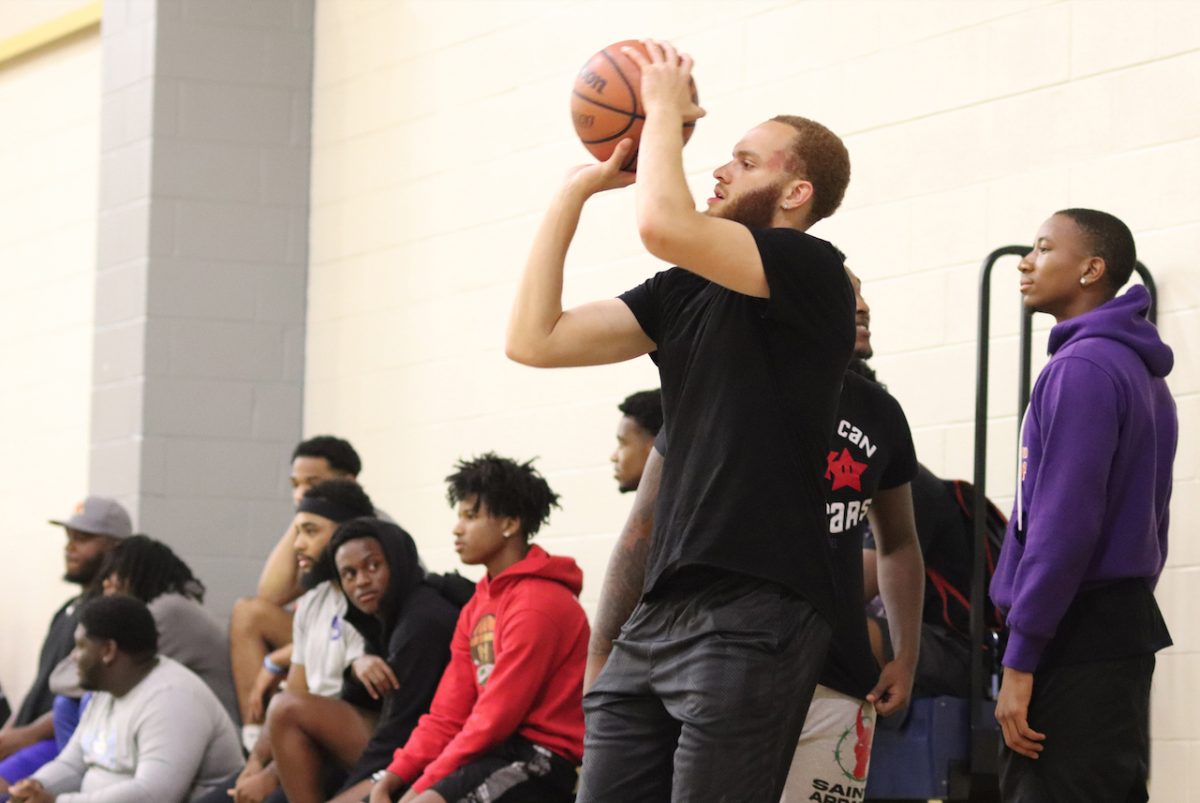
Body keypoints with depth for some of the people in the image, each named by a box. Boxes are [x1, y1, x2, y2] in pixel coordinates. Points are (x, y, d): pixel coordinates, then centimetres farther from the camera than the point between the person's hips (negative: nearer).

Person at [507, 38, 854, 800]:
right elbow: (535, 340, 11)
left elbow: (665, 225, -21)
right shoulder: (684, 294, 17)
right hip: (662, 613, 8)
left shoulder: (810, 273, -5)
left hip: (755, 617, -8)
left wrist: (667, 108, -3)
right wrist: (578, 188, 12)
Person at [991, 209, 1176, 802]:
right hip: (1126, 626, 10)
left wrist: (1020, 658, -18)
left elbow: (1064, 522, -19)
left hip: (1076, 641, -10)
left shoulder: (1081, 368, -13)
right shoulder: (1140, 373, 16)